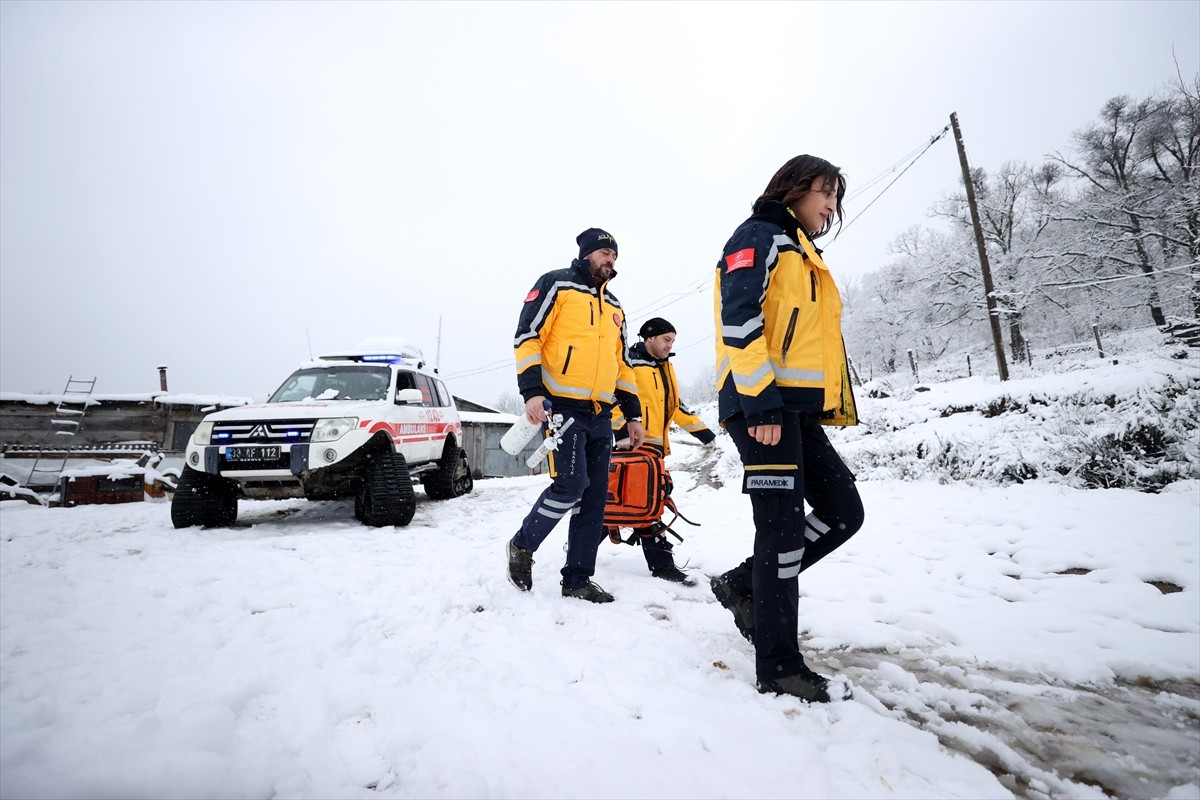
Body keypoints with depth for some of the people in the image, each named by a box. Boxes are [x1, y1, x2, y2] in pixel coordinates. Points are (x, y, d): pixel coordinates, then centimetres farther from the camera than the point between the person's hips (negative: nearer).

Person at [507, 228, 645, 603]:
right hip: (563, 406, -7)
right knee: (570, 485, -16)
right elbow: (527, 336, -6)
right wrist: (532, 391, -18)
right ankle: (523, 545, 9)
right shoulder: (556, 284, 4)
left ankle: (577, 579, 14)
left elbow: (622, 362, 25)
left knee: (594, 499, 4)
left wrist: (633, 413, 18)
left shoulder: (614, 306, 24)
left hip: (601, 416, 7)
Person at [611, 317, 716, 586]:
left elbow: (676, 406, 24)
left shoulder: (665, 368, 21)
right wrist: (622, 430, -25)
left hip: (656, 445, 10)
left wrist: (703, 431, 18)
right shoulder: (630, 364, -7)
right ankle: (661, 563, -5)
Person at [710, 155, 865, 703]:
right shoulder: (760, 236, 0)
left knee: (843, 512, 7)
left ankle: (744, 584, 19)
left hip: (799, 410, 10)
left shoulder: (805, 254, 29)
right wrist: (761, 401, -23)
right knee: (784, 527, -8)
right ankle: (778, 666, 5)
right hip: (762, 406, -10)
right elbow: (738, 319, -16)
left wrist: (833, 408, 21)